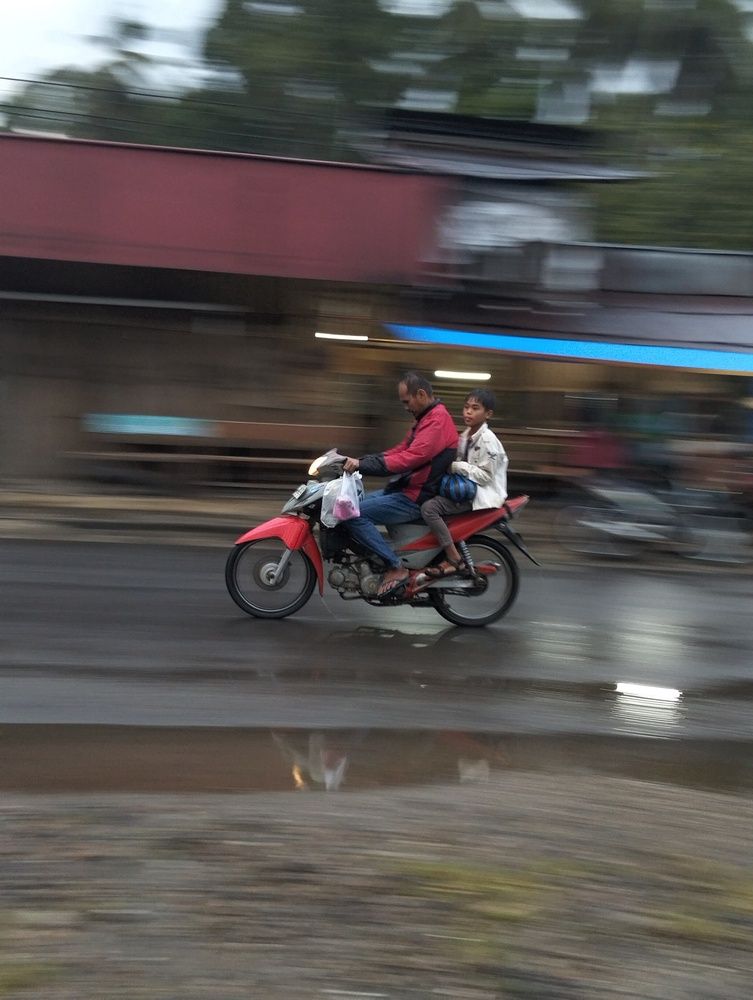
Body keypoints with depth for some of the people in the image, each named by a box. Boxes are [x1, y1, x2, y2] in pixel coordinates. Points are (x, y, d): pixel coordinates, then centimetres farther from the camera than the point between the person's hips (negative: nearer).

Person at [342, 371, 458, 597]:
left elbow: (409, 458, -29)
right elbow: (401, 450, 17)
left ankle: (396, 568, -17)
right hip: (406, 489, 11)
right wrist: (360, 460, 5)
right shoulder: (428, 418, 17)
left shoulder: (437, 420, -18)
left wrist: (362, 465, -29)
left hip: (416, 498, -11)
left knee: (353, 514, -20)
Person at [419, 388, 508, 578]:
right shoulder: (466, 435, 14)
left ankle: (454, 560, -20)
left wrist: (455, 466, -21)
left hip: (482, 495, -10)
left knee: (429, 507, -23)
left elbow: (485, 475, -20)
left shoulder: (487, 440, -16)